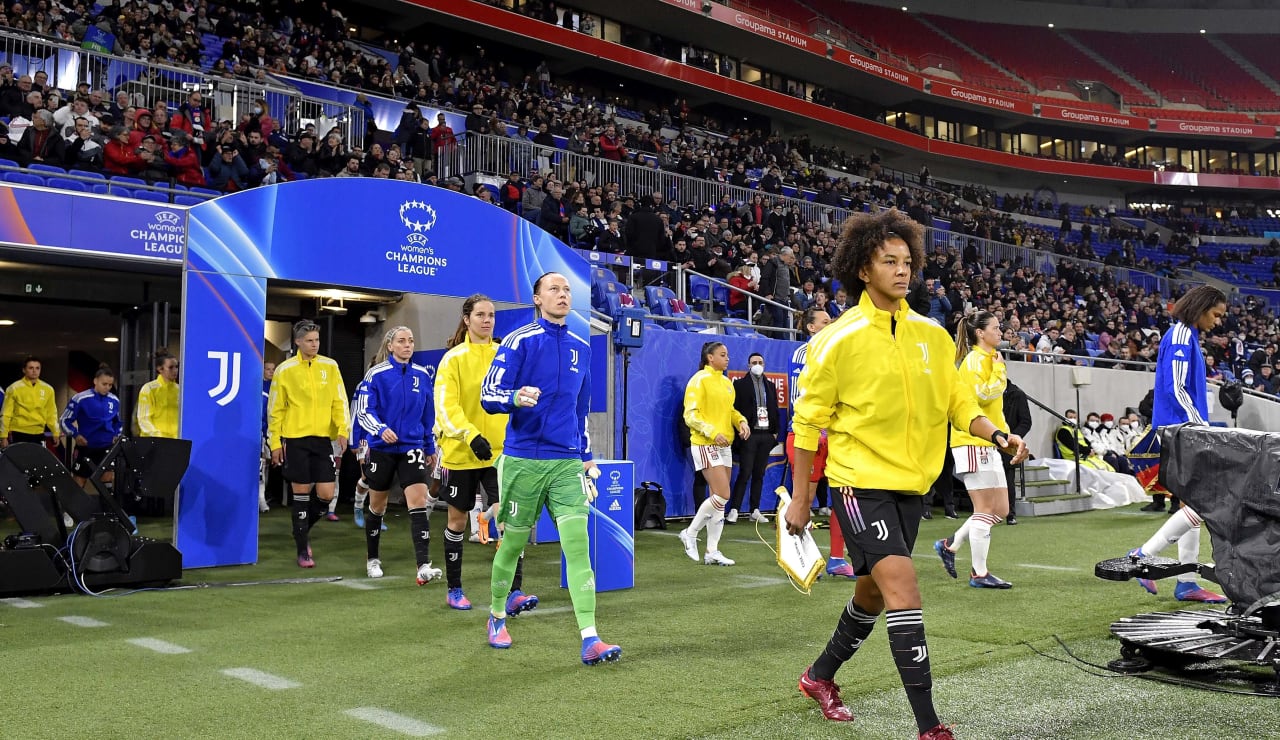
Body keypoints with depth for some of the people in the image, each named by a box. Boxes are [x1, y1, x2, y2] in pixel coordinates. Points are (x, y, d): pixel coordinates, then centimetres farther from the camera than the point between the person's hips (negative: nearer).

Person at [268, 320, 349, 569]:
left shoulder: (330, 366, 6)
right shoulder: (284, 370, 0)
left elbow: (339, 401, 6)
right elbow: (276, 409, 3)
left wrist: (342, 430, -7)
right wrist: (275, 442, 0)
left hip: (323, 438, 2)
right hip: (295, 438, -2)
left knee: (326, 493, -1)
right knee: (301, 494, 0)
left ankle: (303, 530, 27)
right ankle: (303, 550, 10)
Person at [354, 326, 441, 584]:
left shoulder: (422, 375, 5)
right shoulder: (376, 374, -5)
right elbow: (363, 411, -10)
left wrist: (430, 448, 16)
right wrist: (381, 429, -28)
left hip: (412, 447, 2)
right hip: (382, 448, -2)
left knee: (419, 501, -13)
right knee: (377, 506, 11)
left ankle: (423, 566, -17)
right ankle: (373, 560, 32)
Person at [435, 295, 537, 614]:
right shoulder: (454, 358, -4)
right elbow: (445, 407, -12)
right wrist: (471, 436, -26)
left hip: (500, 451, 1)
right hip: (461, 453, -1)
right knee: (458, 519, 12)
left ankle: (513, 593, -12)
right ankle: (454, 590, 28)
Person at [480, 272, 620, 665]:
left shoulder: (581, 347, 11)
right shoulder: (519, 341, -5)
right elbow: (489, 395, -11)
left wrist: (586, 456, 22)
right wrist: (516, 397, -32)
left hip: (567, 463, 3)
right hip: (523, 460, -3)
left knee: (578, 544, -9)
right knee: (513, 543, 9)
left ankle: (590, 640, -12)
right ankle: (497, 617, 34)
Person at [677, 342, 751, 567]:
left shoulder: (726, 383, 15)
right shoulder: (700, 380, -9)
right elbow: (690, 414, -13)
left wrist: (741, 421, 5)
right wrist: (713, 432, -23)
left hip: (724, 445, 8)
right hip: (705, 444, -8)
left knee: (719, 500, 6)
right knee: (722, 495, -16)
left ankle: (712, 552, 11)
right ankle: (690, 533, 2)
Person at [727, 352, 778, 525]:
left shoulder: (770, 385, 16)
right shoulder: (740, 384, 2)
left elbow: (775, 409, 16)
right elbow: (735, 408, -4)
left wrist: (775, 431, 8)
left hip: (766, 435, 5)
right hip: (749, 434, -5)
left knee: (759, 475, 7)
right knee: (745, 473, -8)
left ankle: (755, 511, 10)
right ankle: (733, 510, -5)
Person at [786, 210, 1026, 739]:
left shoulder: (932, 334, 5)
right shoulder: (838, 339, -9)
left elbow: (958, 402, 11)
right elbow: (808, 421, -4)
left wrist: (996, 435, -10)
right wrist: (799, 498, -2)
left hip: (910, 485, 6)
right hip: (860, 482, -6)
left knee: (874, 592, 17)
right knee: (903, 586, -17)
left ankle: (820, 676, 41)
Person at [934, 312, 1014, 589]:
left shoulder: (987, 358, 19)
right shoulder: (974, 359, -10)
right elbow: (985, 394, -25)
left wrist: (1005, 433, 23)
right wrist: (999, 370, -12)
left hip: (988, 444, 10)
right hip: (973, 443, -10)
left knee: (1001, 510, 10)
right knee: (986, 509, -6)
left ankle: (950, 545, 18)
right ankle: (979, 573, 2)